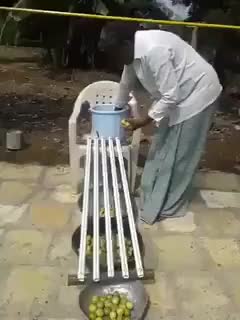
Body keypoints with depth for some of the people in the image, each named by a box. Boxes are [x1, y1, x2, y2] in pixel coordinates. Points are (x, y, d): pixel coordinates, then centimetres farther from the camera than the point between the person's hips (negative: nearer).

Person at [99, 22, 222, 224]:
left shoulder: (153, 50, -31)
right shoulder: (135, 50, -1)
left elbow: (170, 96, -29)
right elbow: (127, 82, 16)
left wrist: (144, 121, -19)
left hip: (198, 94, -9)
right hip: (177, 95, 9)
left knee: (179, 153, -1)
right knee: (162, 147, 15)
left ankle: (169, 207, 15)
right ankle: (155, 196, 31)